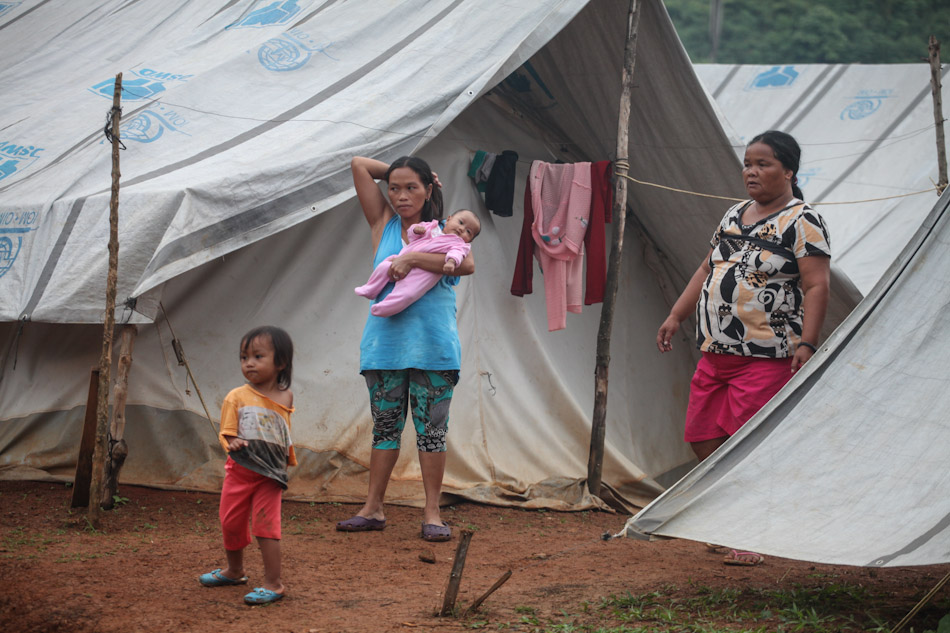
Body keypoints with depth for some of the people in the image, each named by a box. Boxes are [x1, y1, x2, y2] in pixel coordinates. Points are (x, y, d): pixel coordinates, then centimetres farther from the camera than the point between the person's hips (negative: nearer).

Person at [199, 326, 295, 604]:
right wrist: (233, 443, -24)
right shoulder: (237, 397, -2)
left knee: (266, 526, -8)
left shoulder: (285, 398, 2)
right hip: (239, 471, 2)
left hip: (269, 474, -2)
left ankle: (273, 583, -2)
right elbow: (227, 432, -5)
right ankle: (234, 571, 36)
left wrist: (289, 459, 6)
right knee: (231, 522, 12)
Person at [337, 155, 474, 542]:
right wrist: (400, 173, 9)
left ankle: (432, 513, 5)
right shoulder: (384, 225, 9)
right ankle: (373, 509, 14)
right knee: (385, 426, 8)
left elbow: (466, 264, -17)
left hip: (433, 347, -2)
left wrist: (412, 259, -21)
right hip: (385, 343, 2)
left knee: (431, 429, 1)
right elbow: (359, 165, 6)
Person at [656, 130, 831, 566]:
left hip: (766, 355, -8)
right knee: (702, 437, 9)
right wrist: (676, 316, 19)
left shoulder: (802, 222, -6)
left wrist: (806, 343, -21)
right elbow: (707, 270, 24)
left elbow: (817, 286, -12)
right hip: (715, 351, 8)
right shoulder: (734, 215, 17)